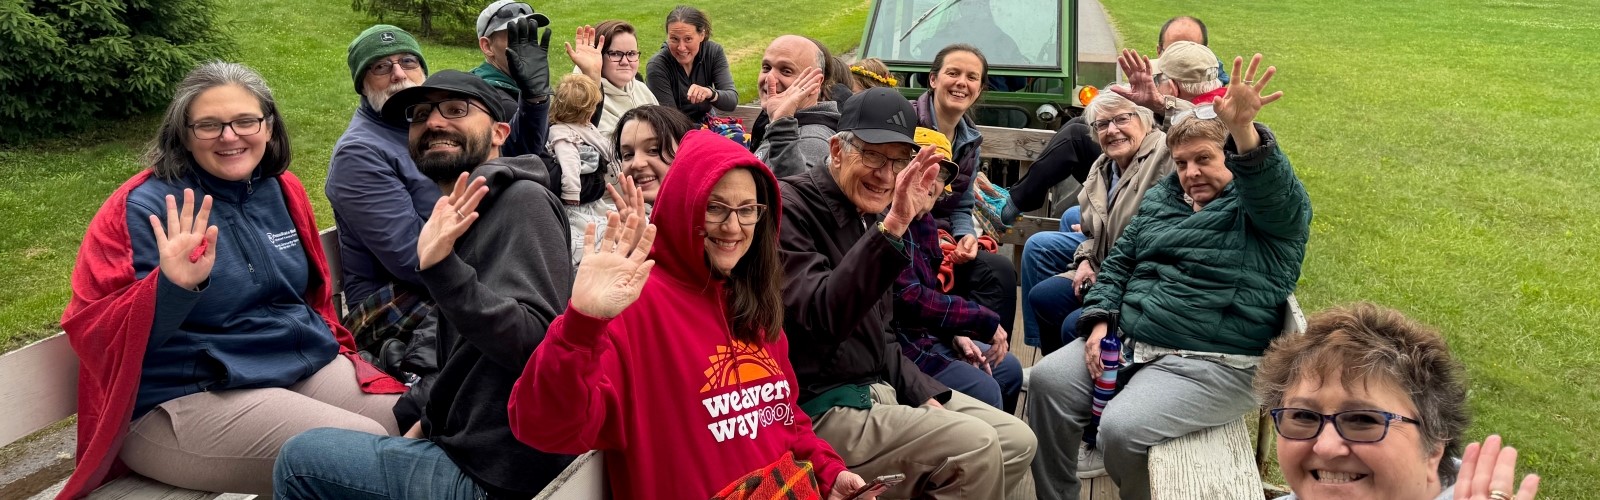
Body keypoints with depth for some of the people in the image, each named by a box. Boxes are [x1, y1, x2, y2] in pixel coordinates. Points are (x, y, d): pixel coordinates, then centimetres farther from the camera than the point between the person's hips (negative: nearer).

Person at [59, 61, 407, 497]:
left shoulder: (282, 190, 9)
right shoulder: (142, 208, -9)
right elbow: (99, 333, -14)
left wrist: (338, 353, 16)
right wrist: (171, 287, -31)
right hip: (187, 397, -6)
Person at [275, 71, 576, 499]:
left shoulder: (523, 201, -15)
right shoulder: (468, 218, 15)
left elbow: (536, 344, -27)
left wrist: (442, 268, -34)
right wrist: (430, 420, 17)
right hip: (468, 448, 9)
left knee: (301, 460, 0)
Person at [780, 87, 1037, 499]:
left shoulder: (865, 214, 12)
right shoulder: (791, 207, -15)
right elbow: (819, 318, -32)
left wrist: (924, 394, 3)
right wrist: (891, 229, -39)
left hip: (881, 387, 9)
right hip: (819, 406, -9)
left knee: (1016, 441, 5)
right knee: (976, 447, -20)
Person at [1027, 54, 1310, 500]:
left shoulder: (1264, 210, -2)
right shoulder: (1162, 196, 18)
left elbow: (1273, 190, -27)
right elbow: (1119, 261, 19)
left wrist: (1243, 129, -47)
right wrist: (1101, 320, 0)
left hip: (1214, 363, -7)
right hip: (1129, 342, 7)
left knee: (1122, 428, -28)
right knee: (1048, 380, -12)